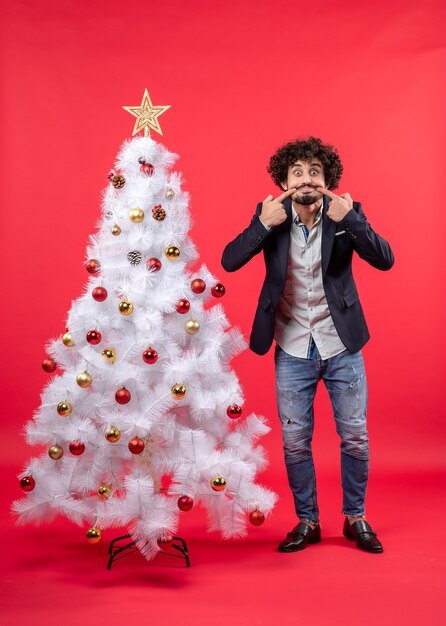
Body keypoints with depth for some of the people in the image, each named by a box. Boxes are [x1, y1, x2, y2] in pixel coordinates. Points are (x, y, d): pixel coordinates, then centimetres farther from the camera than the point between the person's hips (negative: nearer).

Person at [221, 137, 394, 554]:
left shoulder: (347, 212, -6)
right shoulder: (272, 215, -5)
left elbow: (384, 260, -17)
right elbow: (230, 262, -13)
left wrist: (350, 220, -29)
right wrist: (263, 224, -25)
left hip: (341, 346, 0)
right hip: (292, 351, 0)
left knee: (355, 437, 8)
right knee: (295, 441, 7)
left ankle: (355, 518, 29)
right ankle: (306, 521, 26)